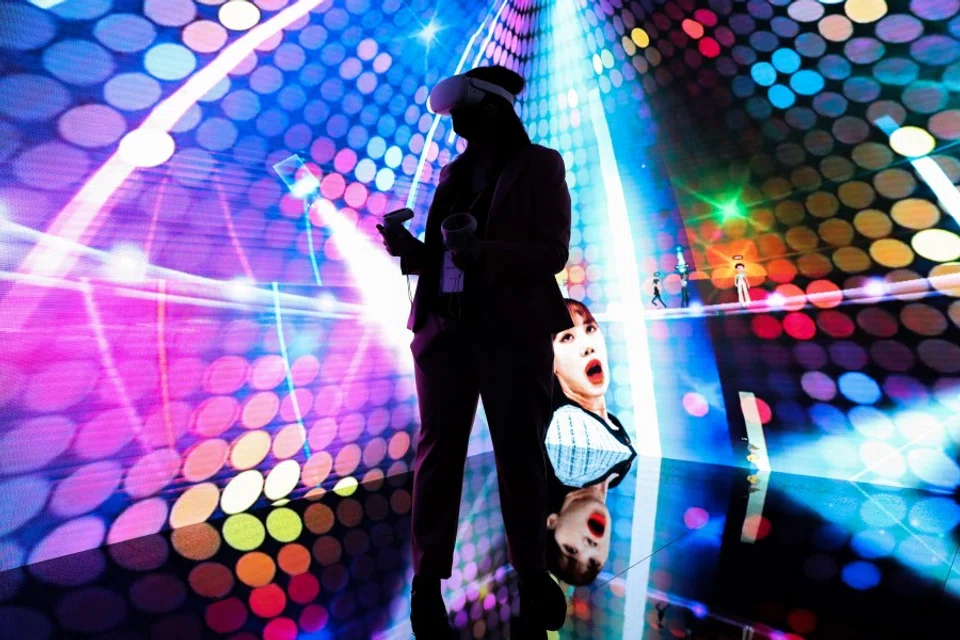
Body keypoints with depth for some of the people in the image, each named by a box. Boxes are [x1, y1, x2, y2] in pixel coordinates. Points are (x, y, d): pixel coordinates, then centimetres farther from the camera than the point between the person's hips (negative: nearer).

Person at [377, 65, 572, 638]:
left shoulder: (540, 164, 6)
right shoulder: (455, 171, 21)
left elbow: (553, 252, -6)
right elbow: (439, 256, 17)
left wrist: (484, 252, -21)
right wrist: (408, 247, -4)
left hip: (514, 332, -4)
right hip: (445, 327, 5)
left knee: (520, 453, 6)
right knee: (439, 450, 6)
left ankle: (533, 574, 26)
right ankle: (428, 581, 22)